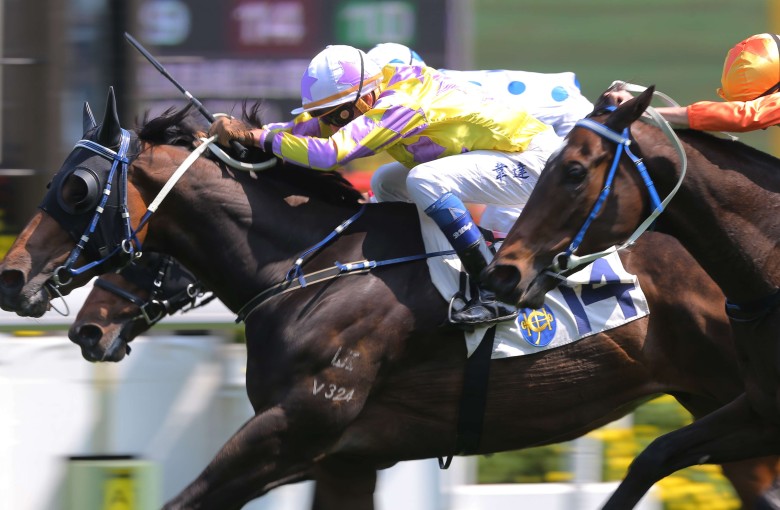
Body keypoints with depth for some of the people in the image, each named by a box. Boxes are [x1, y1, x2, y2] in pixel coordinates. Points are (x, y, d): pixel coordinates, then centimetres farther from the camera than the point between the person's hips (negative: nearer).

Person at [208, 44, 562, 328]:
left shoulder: (395, 107, -27)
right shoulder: (368, 101, 1)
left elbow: (328, 152, -36)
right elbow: (308, 127, 2)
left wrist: (255, 136, -32)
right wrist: (237, 131, -13)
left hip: (534, 159, -10)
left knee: (425, 181, -29)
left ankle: (495, 296, -24)